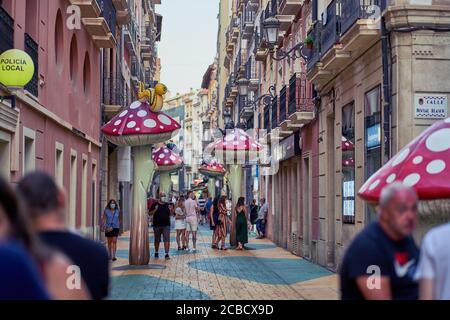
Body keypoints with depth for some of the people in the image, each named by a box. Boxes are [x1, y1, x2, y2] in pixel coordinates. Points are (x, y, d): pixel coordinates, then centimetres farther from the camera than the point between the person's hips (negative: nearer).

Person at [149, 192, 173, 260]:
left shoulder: (167, 205, 8)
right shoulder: (155, 204, 1)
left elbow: (170, 214, 11)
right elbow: (150, 213, 0)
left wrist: (170, 210, -9)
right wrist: (155, 210, -16)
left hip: (166, 225, 1)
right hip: (157, 225, -1)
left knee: (166, 240, -9)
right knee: (157, 240, 12)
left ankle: (167, 254, -11)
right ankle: (156, 253, 28)